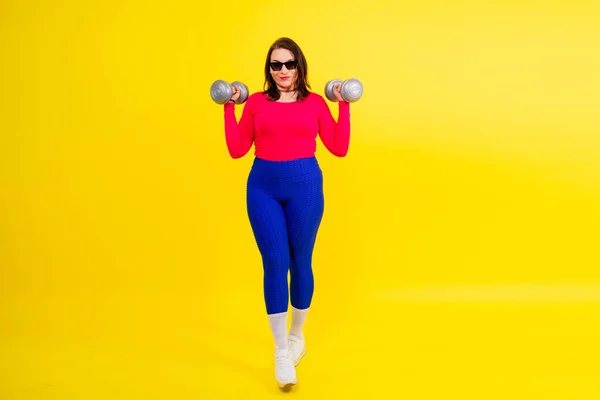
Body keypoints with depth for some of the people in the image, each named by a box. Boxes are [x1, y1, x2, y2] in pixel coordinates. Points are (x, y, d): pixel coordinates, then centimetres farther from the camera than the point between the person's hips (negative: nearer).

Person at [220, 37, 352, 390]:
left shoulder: (315, 102, 5)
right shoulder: (256, 102, 6)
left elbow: (339, 148, 3)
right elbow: (237, 150, 3)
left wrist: (344, 106, 1)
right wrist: (229, 107, 2)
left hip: (305, 185, 0)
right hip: (263, 187, 0)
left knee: (301, 262, 8)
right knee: (275, 262, -5)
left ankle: (297, 335, 30)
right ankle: (281, 352, 1)